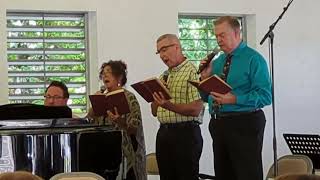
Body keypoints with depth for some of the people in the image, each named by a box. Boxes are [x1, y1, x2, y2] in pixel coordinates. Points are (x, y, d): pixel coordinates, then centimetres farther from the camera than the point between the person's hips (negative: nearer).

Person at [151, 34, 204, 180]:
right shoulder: (164, 76, 17)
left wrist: (168, 105, -26)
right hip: (163, 133, 7)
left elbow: (195, 109, -17)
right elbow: (155, 112, 17)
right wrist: (157, 94, -1)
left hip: (185, 133, -7)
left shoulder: (192, 72, -8)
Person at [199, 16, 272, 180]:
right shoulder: (217, 61, 15)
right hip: (218, 124, 7)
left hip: (244, 125, -7)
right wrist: (204, 77, 0)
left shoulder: (253, 59, -6)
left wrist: (234, 99, -25)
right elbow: (205, 97, 18)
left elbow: (265, 96, -16)